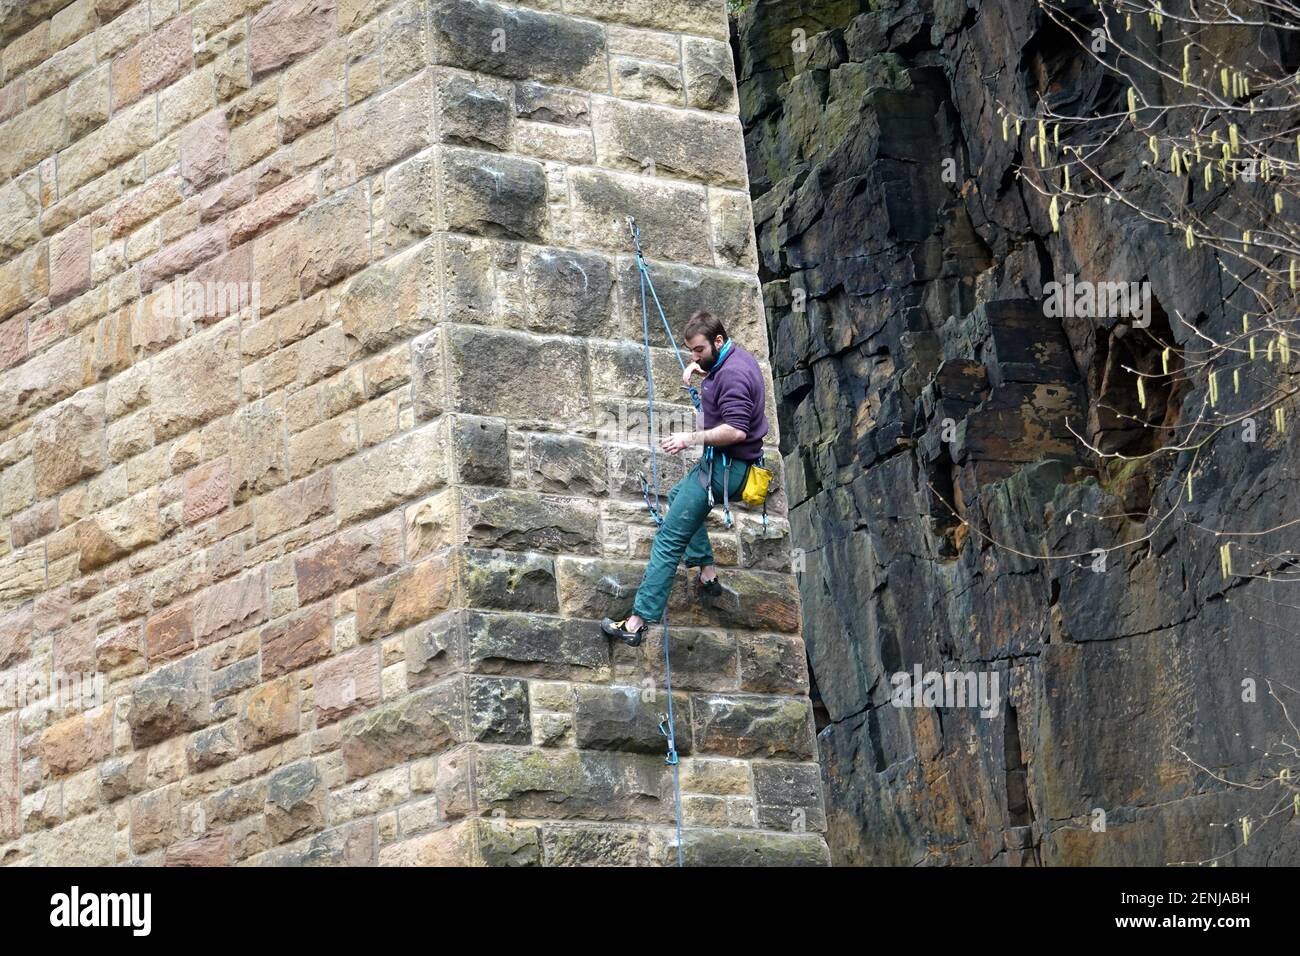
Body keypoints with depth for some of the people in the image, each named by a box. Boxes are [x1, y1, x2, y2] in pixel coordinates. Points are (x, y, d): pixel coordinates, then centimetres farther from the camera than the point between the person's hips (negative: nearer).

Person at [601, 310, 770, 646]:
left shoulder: (733, 374, -22)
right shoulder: (735, 357, 10)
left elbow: (736, 430, -31)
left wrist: (692, 438, -28)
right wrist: (696, 369, 15)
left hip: (725, 467, -11)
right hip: (727, 463, 11)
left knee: (669, 539, -11)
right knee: (678, 494, 36)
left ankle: (637, 621, -14)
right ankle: (707, 572, 27)